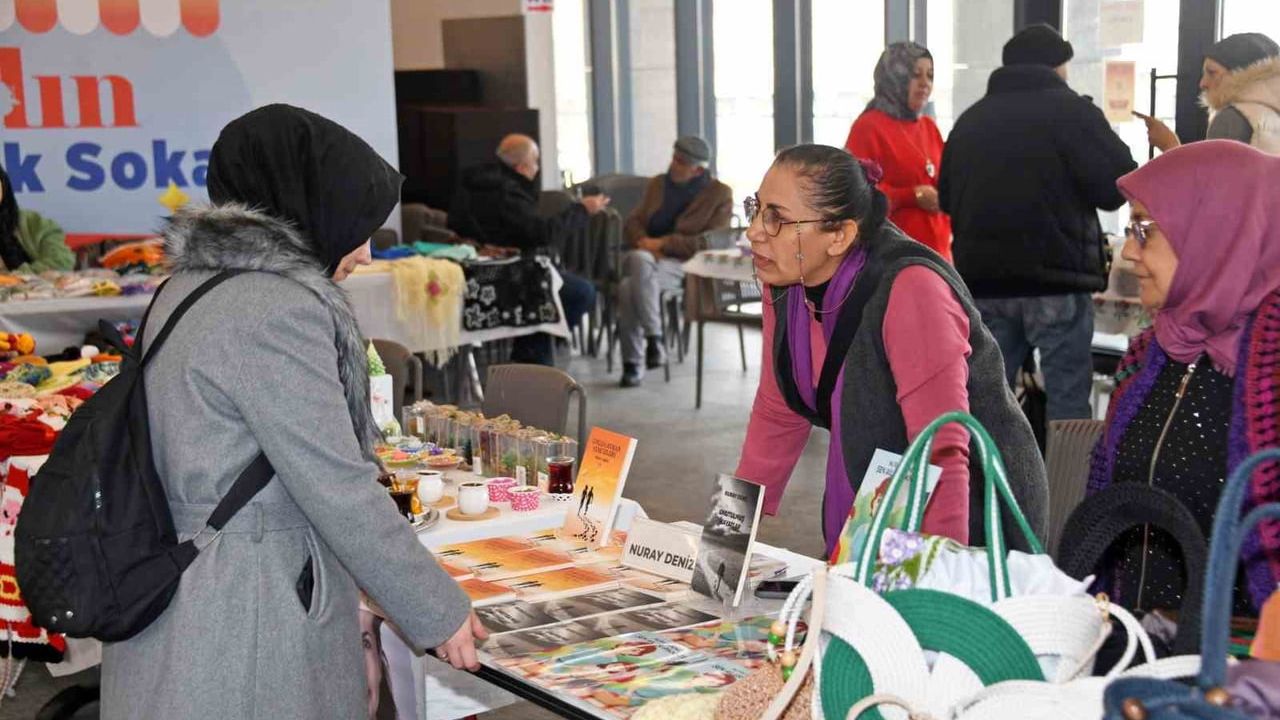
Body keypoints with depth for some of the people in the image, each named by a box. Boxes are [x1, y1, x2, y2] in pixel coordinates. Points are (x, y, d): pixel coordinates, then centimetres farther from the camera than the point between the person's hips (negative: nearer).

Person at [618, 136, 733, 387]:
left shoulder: (720, 194, 2)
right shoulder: (657, 184, 18)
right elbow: (633, 222, 17)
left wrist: (663, 243, -13)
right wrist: (644, 241, -7)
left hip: (686, 265, -4)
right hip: (647, 257, 4)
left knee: (629, 286, -36)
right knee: (627, 289, -33)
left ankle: (655, 339, -19)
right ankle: (633, 362, -24)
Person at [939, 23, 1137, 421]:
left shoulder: (970, 119, 12)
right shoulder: (1070, 109, -5)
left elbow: (947, 198, 18)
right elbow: (1117, 186, -9)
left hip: (984, 278, 5)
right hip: (1057, 277, -5)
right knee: (1067, 401, 0)